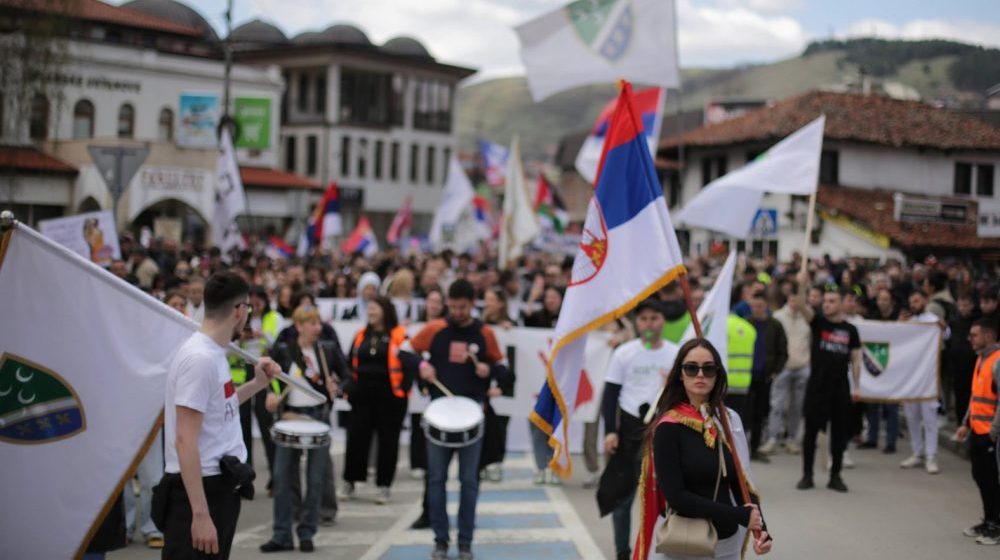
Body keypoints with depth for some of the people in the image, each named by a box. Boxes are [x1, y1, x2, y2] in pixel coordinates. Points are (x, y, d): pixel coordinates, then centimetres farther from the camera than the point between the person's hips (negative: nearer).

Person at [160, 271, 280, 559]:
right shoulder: (199, 358, -20)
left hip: (221, 487, 10)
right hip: (199, 490, -10)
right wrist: (200, 514, -27)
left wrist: (257, 384, 14)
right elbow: (184, 440, -25)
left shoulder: (215, 352, 9)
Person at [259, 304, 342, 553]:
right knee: (282, 477, -1)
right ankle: (282, 535, 7)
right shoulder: (282, 351, -1)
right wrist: (270, 395, -14)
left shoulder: (328, 350, 1)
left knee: (315, 479, 3)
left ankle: (306, 534, 14)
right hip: (289, 416, 0)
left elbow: (346, 377, 8)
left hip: (319, 416, 0)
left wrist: (337, 388, -12)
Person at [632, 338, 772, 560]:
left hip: (728, 542, 5)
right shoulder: (669, 427, -11)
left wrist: (759, 526, -11)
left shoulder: (729, 420, 5)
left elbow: (741, 482, 7)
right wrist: (740, 515, -16)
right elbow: (676, 496, -16)